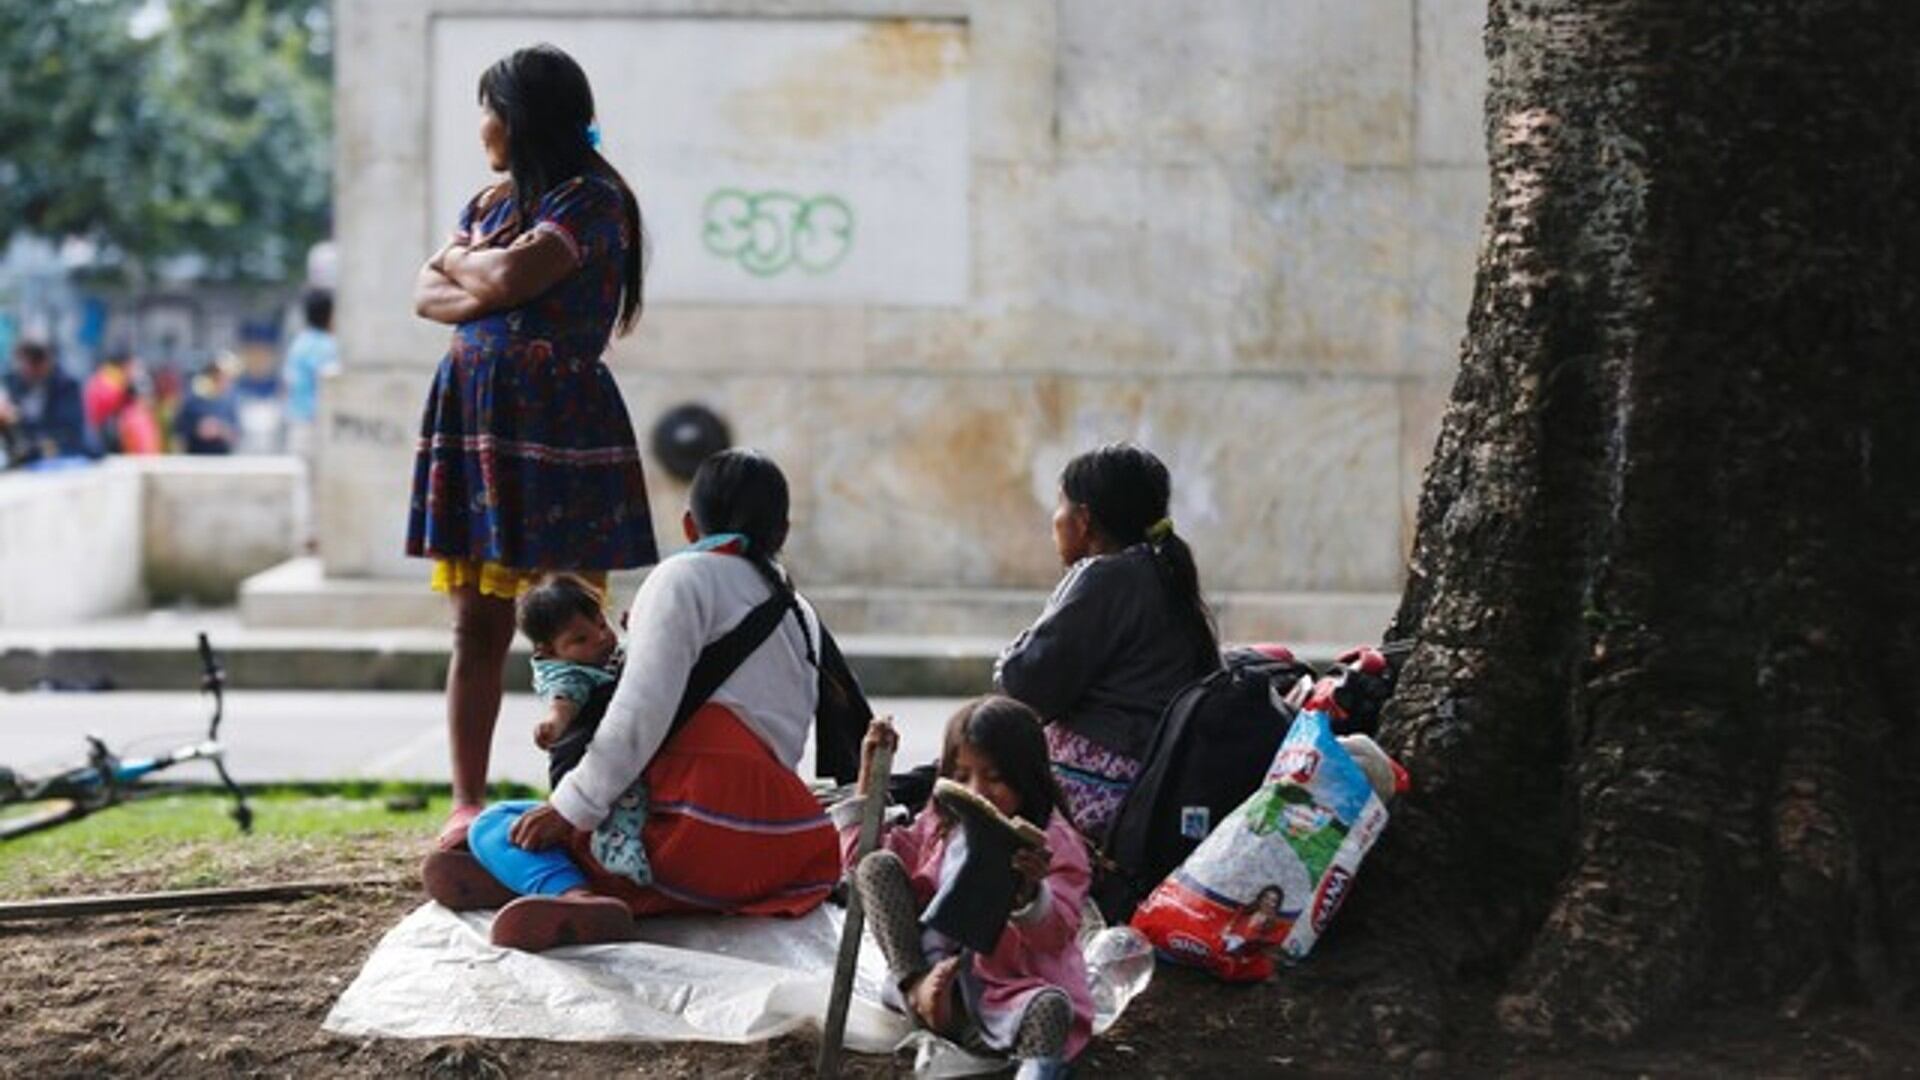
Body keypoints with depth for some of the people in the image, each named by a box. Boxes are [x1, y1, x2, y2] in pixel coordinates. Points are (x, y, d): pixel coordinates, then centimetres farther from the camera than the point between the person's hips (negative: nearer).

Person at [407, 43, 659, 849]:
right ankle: (467, 805, 9)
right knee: (477, 626, 5)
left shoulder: (592, 200, -5)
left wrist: (462, 260, 3)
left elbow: (510, 275, -18)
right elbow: (428, 296, 11)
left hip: (558, 425, -7)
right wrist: (488, 290, -8)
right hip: (474, 418, 7)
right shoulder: (491, 202, 18)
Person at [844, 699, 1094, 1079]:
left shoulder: (1053, 843, -7)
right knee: (876, 864, -6)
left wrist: (1029, 892, -43)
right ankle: (913, 986, -19)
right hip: (931, 970, 5)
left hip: (1007, 987, -5)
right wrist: (869, 774, 14)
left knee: (1051, 1007, -41)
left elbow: (1056, 937, -20)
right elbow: (861, 852, 19)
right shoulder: (941, 824, 11)